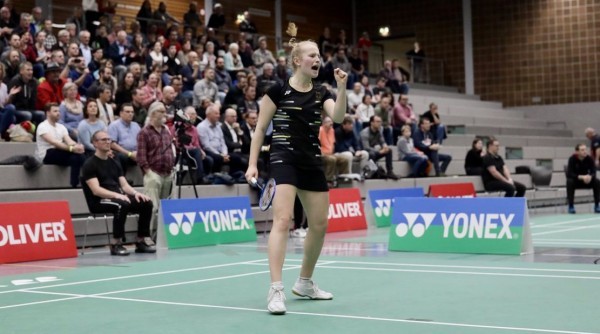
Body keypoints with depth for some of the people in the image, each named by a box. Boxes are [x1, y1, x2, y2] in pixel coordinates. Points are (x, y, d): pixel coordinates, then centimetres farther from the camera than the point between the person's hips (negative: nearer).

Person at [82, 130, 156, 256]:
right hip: (100, 200, -7)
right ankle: (116, 244, -25)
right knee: (122, 205, -37)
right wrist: (116, 195, -29)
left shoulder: (114, 163, 19)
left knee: (146, 203, -13)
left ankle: (141, 241, -6)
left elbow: (124, 185, 14)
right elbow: (96, 190, -15)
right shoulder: (90, 164, -3)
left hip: (119, 197, 7)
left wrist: (135, 193, -8)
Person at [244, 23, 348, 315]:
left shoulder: (321, 93, 10)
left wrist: (342, 88, -20)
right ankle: (276, 290, -21)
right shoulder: (278, 90, -3)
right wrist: (252, 164, -4)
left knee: (320, 225, 10)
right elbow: (260, 129, 1)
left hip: (312, 162, 6)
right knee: (283, 220, -20)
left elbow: (338, 117, -9)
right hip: (284, 158, -6)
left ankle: (305, 282, 28)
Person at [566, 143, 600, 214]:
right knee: (570, 182, -35)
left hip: (586, 180, 2)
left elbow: (593, 172, -17)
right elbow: (569, 174, -28)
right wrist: (581, 177, -42)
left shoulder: (589, 159, -14)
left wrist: (590, 176, -41)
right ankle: (571, 206, -24)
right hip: (575, 180, -2)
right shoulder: (572, 159, -21)